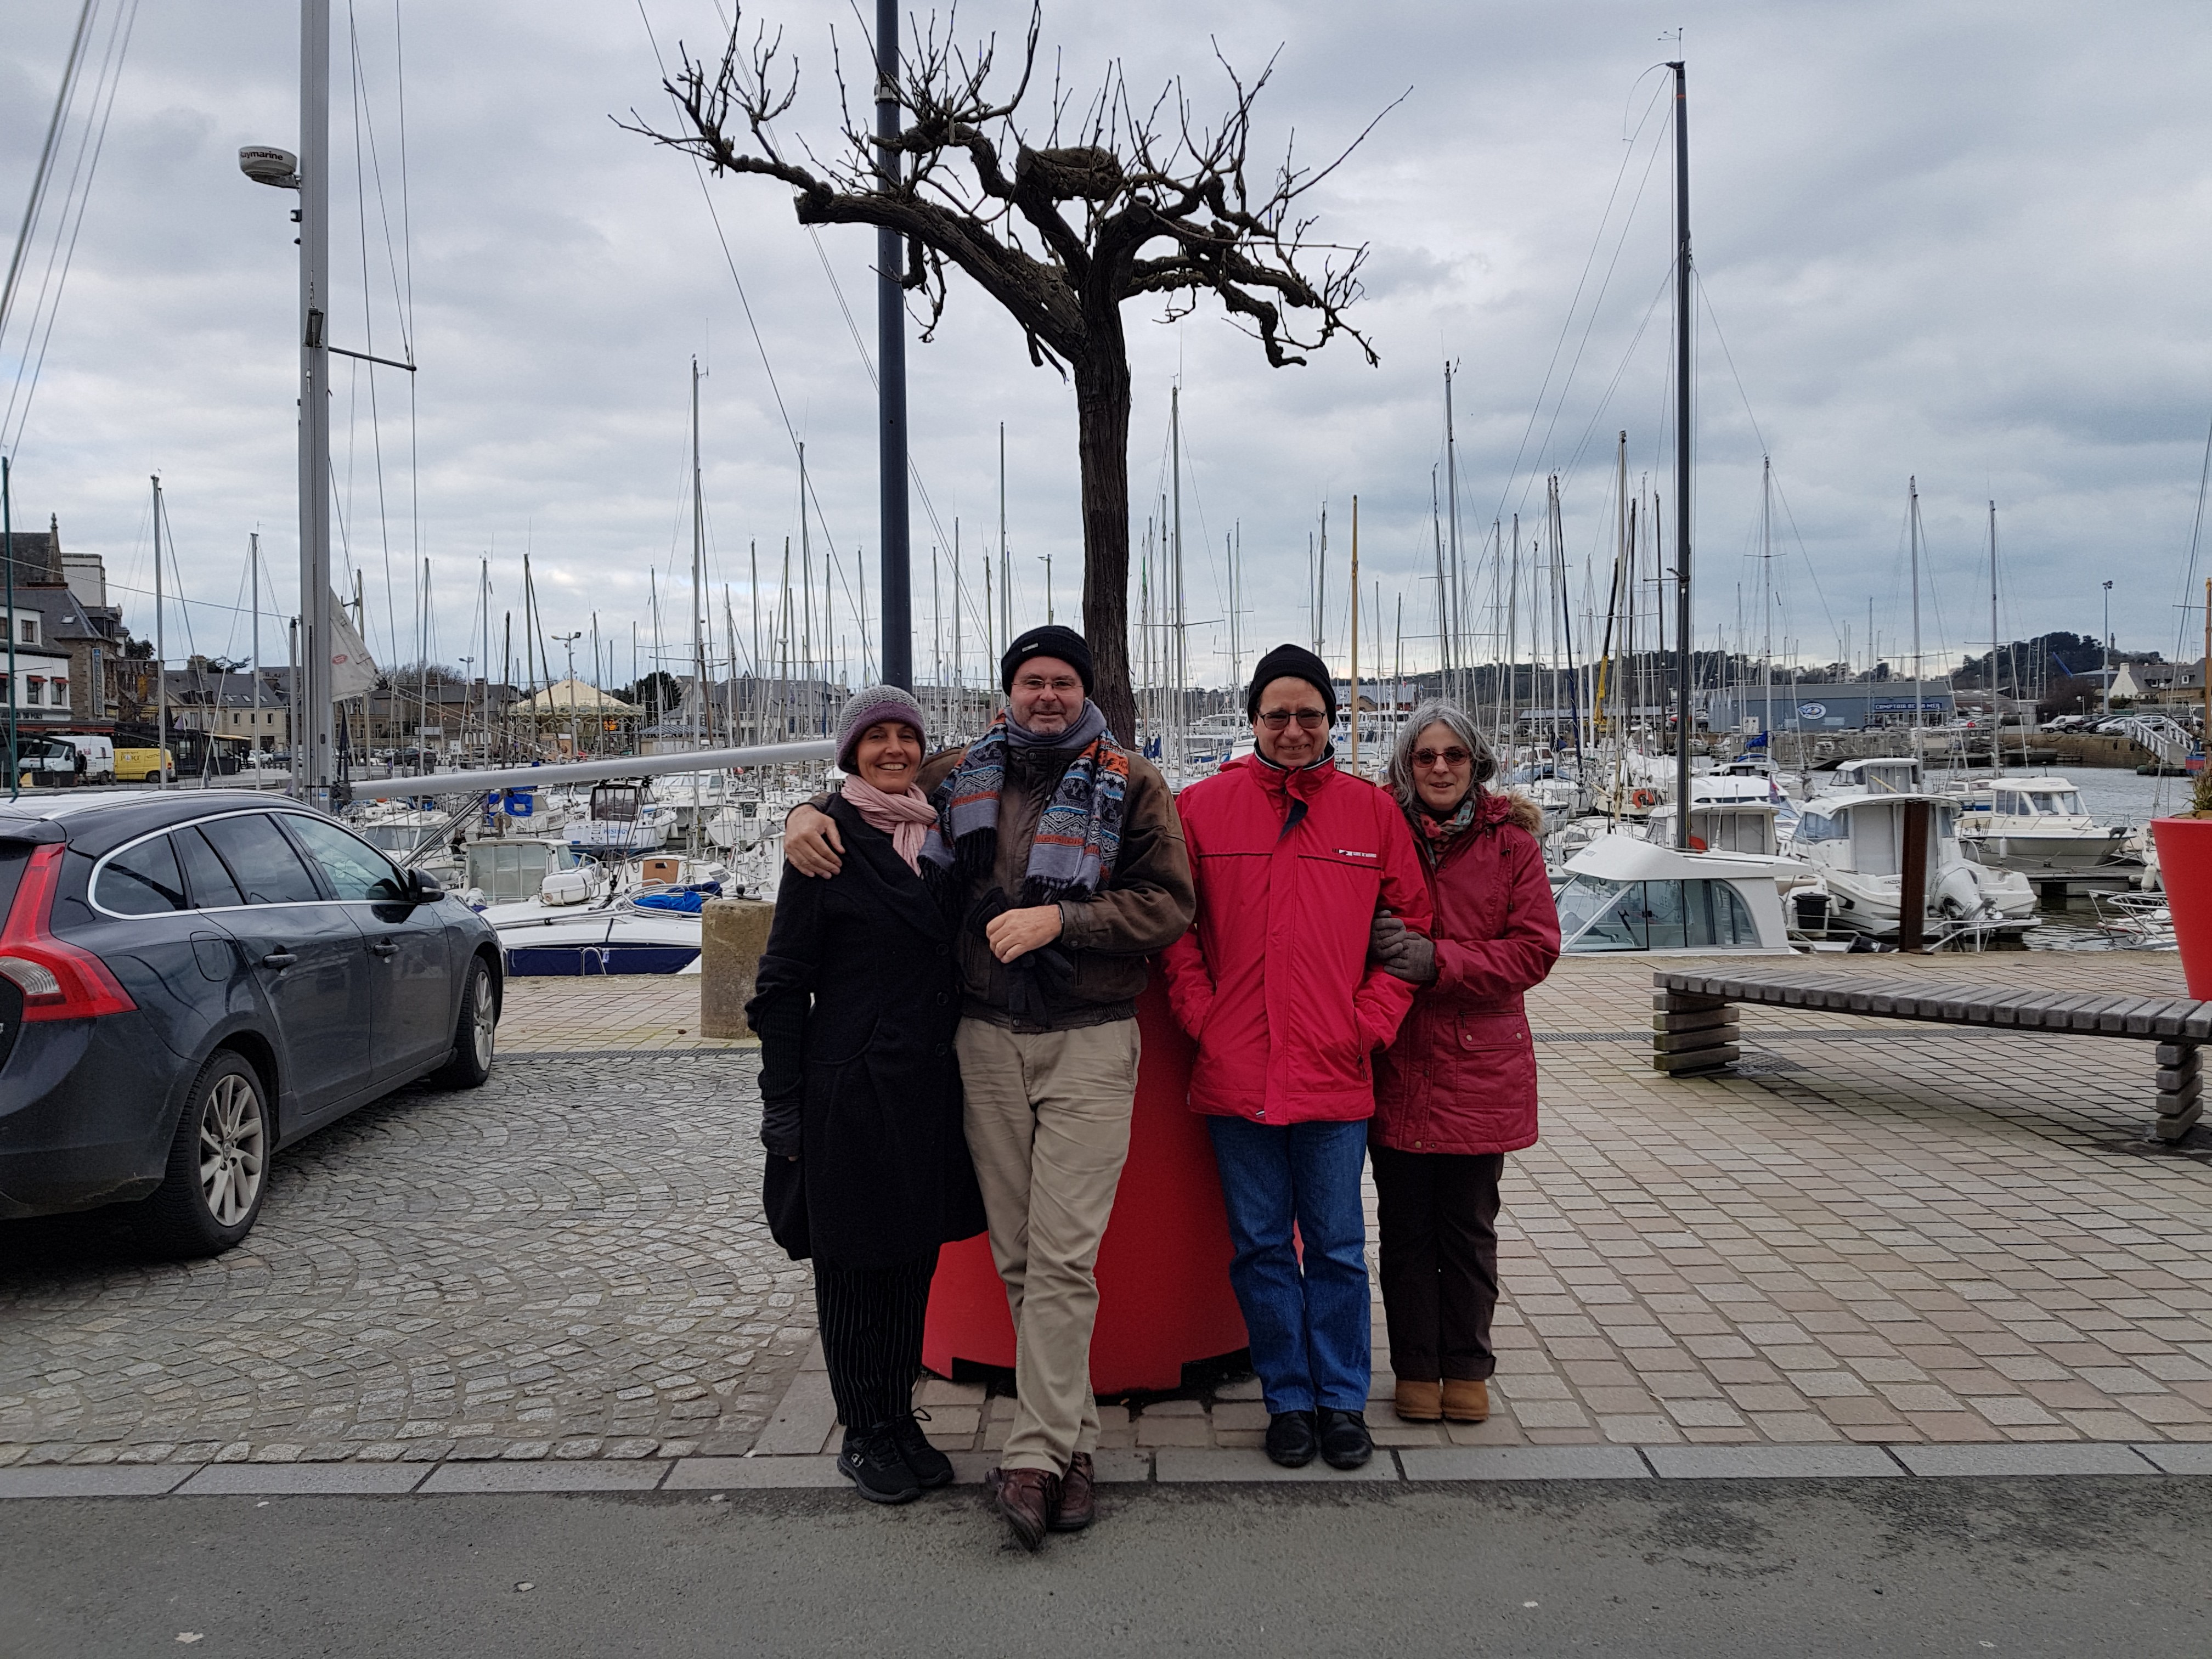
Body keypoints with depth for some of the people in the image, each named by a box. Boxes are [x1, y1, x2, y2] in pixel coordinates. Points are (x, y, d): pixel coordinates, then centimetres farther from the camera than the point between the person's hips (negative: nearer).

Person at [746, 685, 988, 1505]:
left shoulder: (942, 835, 9)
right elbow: (785, 979, -6)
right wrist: (782, 1104, -10)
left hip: (931, 1083, 5)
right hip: (850, 1083, -5)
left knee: (915, 1253, 12)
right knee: (853, 1262, 5)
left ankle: (901, 1421, 25)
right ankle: (866, 1435, 18)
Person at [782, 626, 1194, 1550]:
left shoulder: (1130, 785, 2)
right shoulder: (961, 776, 11)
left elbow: (1168, 906, -4)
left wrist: (1060, 919, -15)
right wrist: (808, 813, 4)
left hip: (1090, 1042, -3)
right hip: (987, 1039, 4)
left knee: (1063, 1256, -9)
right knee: (1015, 1256, 8)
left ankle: (1034, 1454, -4)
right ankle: (1074, 1433, 20)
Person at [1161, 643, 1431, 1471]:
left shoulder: (1372, 811, 5)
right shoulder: (1202, 807, 3)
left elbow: (1411, 925, 9)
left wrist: (1370, 1023, 0)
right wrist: (1202, 1016, -3)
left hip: (1336, 1074, 0)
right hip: (1236, 1073, 0)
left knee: (1337, 1247, 9)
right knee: (1261, 1246, 10)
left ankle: (1343, 1399, 25)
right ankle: (1289, 1399, 25)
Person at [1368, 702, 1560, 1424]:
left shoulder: (1509, 841, 1)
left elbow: (1535, 948, -6)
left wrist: (1438, 960, -16)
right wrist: (1377, 948, -14)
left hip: (1481, 1064, 0)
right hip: (1396, 1064, 0)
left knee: (1469, 1226, 10)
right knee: (1406, 1224, 8)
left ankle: (1467, 1366, 25)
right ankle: (1416, 1367, 22)